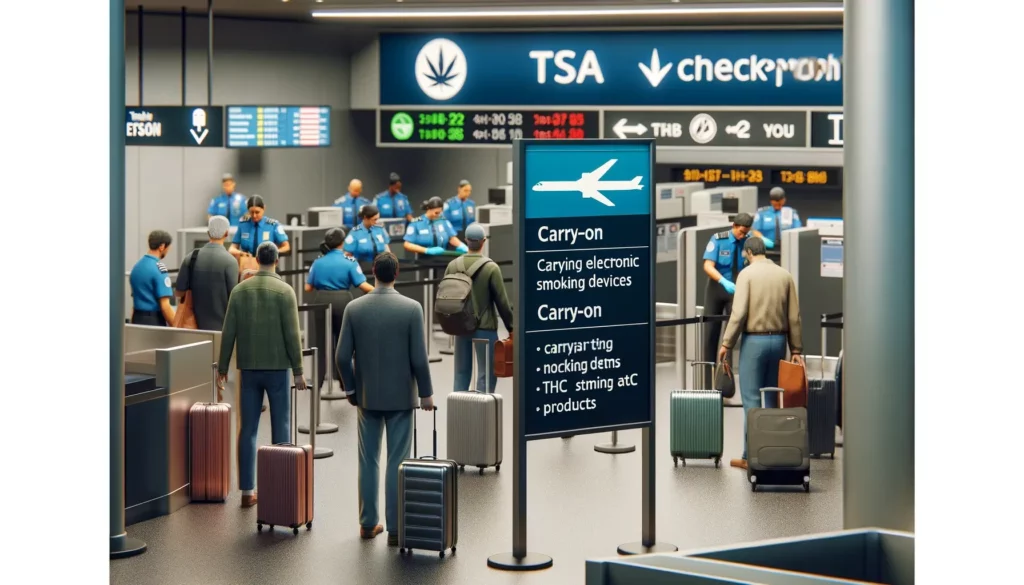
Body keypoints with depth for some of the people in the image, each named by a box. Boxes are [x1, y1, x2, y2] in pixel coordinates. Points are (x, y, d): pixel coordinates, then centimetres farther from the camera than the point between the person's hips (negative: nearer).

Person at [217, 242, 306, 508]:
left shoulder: (240, 290, 2)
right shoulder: (285, 291, -8)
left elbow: (228, 333, 2)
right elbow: (292, 334, -10)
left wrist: (222, 368, 10)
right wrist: (298, 371, -4)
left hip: (249, 369, 3)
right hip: (278, 367, -3)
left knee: (248, 429, 5)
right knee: (281, 427, 6)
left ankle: (247, 490, 5)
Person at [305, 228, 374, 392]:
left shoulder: (318, 262, 3)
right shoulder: (350, 262, -5)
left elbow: (308, 288, 4)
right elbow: (363, 286, -12)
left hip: (322, 301, 1)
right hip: (342, 302, -1)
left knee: (321, 341, 8)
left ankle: (317, 381, 7)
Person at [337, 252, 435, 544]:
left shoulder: (354, 308, -5)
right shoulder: (412, 308, -12)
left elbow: (342, 356, -4)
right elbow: (419, 358, -12)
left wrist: (351, 388, 11)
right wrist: (426, 392, 1)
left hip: (367, 396, 2)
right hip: (400, 396, -2)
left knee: (368, 461, 12)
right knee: (397, 463, 2)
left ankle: (368, 523, 18)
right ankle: (395, 529, 5)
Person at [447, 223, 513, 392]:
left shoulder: (453, 265, 0)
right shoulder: (491, 268, -13)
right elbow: (502, 301, -9)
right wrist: (510, 327, 3)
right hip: (485, 328, -4)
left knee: (461, 373, 14)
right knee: (486, 375, 1)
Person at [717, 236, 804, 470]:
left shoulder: (747, 274, -7)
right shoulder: (785, 275, 6)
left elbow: (739, 313, -15)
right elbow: (794, 317, 5)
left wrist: (727, 344, -9)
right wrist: (796, 350, 9)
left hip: (754, 340, -4)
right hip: (779, 340, 4)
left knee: (752, 399, -1)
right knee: (772, 398, 11)